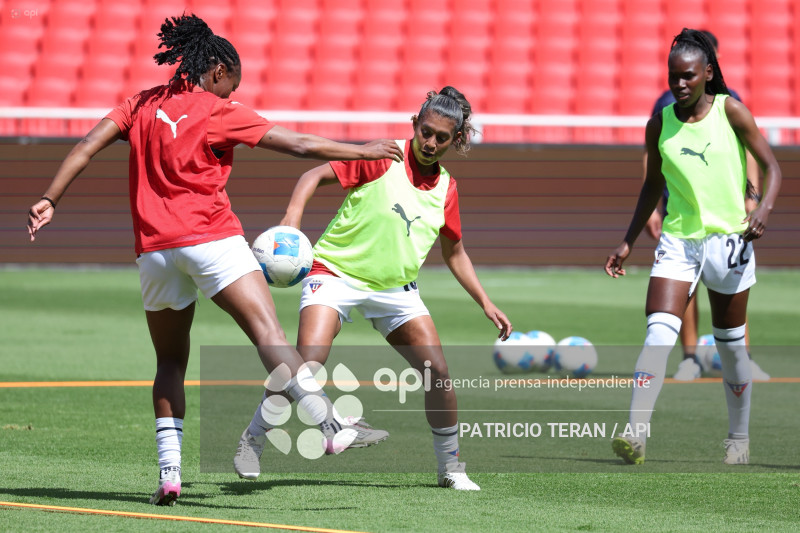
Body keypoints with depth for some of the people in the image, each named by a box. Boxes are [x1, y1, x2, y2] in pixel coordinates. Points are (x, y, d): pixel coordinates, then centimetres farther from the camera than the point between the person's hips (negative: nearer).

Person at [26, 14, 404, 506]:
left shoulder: (144, 104, 15)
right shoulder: (218, 111, 2)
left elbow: (87, 147, 6)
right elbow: (298, 145, 1)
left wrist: (50, 200, 8)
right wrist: (364, 151, 9)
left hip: (155, 249, 5)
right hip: (211, 239, -5)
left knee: (170, 362, 15)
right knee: (269, 333, -16)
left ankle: (169, 471, 4)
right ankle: (328, 424, -33)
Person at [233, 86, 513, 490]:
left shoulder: (446, 189, 7)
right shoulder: (384, 158, -9)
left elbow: (455, 253, 19)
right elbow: (316, 175, -12)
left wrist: (486, 304, 14)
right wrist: (292, 219, -28)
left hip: (395, 287, 5)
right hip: (336, 272, -5)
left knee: (438, 371, -5)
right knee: (308, 360, -24)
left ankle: (450, 467, 12)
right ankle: (253, 439, -3)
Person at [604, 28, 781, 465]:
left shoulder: (730, 112, -4)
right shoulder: (660, 125, 4)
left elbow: (771, 167, -1)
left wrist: (764, 208, -20)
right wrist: (628, 242, 14)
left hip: (728, 238, -1)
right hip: (678, 241, 1)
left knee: (730, 344, 9)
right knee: (659, 332, -17)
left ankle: (739, 438, 26)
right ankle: (635, 434, -25)